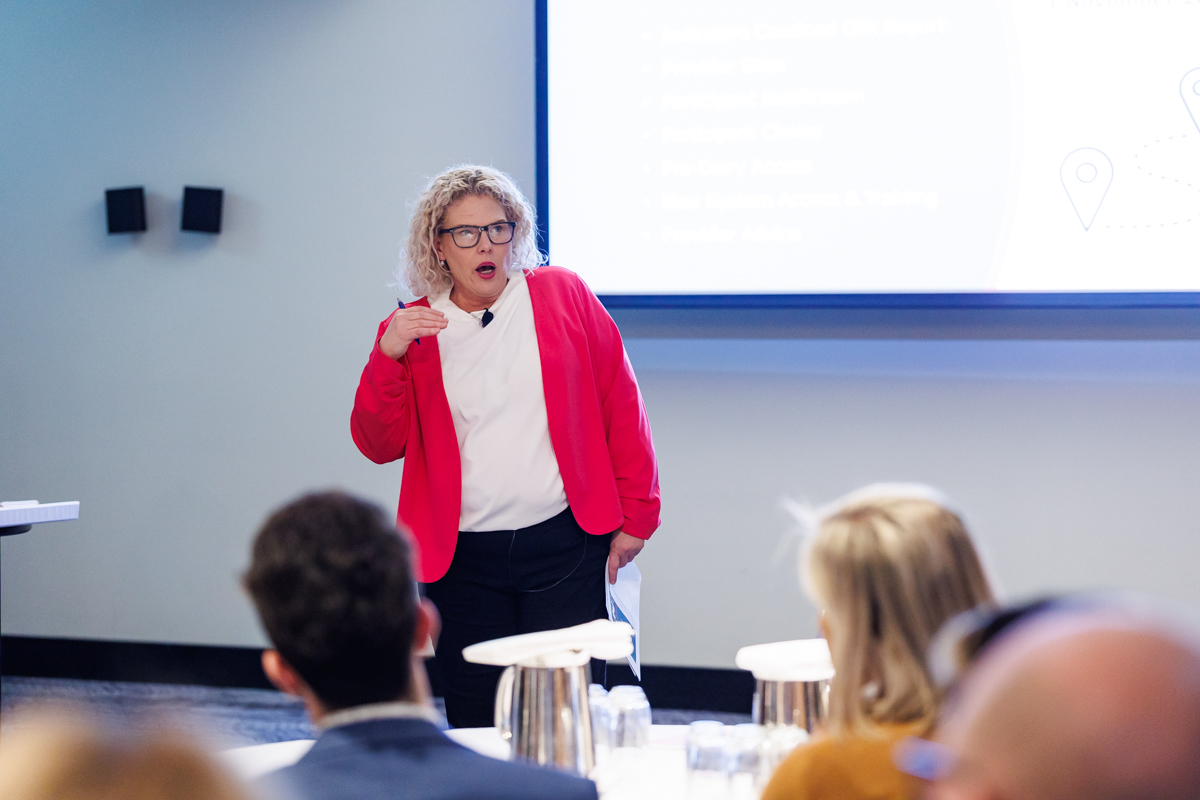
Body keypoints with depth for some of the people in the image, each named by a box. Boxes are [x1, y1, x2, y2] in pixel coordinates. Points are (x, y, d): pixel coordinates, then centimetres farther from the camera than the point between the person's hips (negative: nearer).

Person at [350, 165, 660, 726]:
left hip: (564, 545, -1)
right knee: (475, 727, 5)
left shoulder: (562, 295, 4)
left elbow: (620, 405, 6)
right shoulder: (413, 330, 7)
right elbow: (378, 444, 0)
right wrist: (388, 356, -14)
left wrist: (635, 515, 4)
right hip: (462, 562, 2)